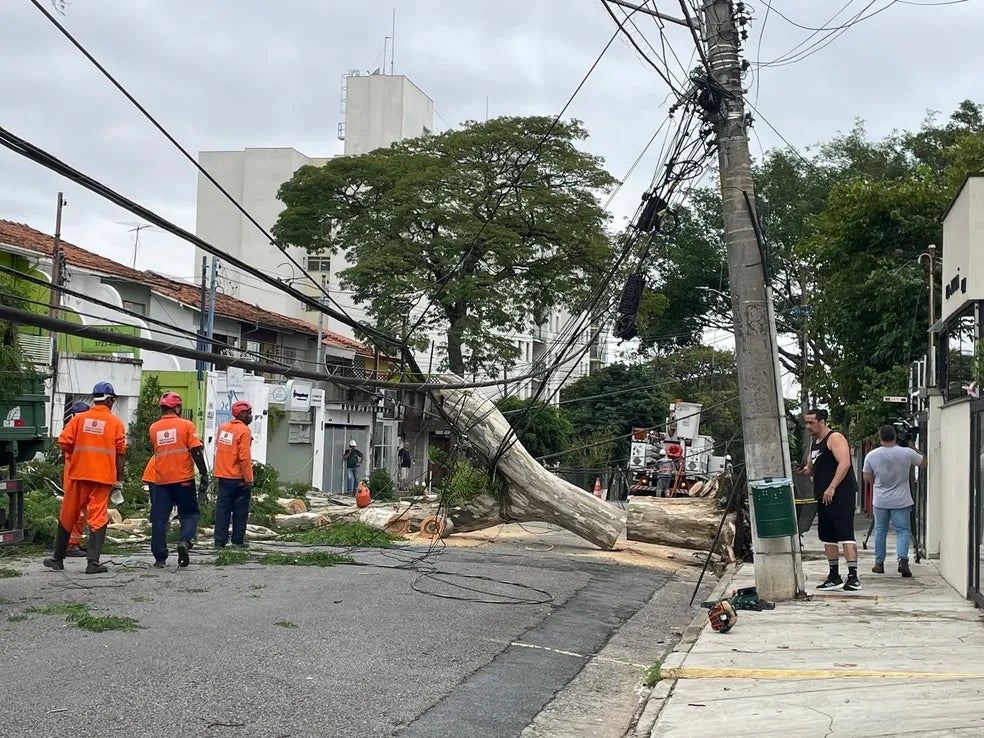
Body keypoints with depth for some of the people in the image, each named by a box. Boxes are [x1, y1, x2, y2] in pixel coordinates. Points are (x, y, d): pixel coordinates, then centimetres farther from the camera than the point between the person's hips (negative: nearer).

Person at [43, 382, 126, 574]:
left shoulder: (80, 418, 3)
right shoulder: (116, 422, 0)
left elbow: (63, 443, -4)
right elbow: (121, 453, -2)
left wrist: (74, 456, 16)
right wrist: (119, 480, 4)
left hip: (79, 474, 2)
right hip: (103, 477, -2)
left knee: (68, 516, 13)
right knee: (98, 518, 0)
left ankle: (57, 558, 22)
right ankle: (93, 562, -7)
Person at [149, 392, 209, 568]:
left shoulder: (154, 428, 6)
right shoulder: (187, 425, -4)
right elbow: (196, 452, -9)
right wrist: (204, 474, -6)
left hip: (161, 480, 3)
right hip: (184, 479, -3)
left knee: (159, 518, 7)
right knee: (189, 513, 9)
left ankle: (160, 558, 6)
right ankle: (185, 541, -17)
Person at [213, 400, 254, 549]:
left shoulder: (222, 428, 8)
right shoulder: (243, 431, -14)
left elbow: (218, 451, 14)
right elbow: (244, 457, -19)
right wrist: (249, 479, -15)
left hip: (223, 476, 6)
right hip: (238, 478, -6)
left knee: (222, 508, 7)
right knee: (240, 510, 5)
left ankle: (220, 541, 5)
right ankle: (238, 540, 10)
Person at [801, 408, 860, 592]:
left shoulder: (835, 438, -9)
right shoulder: (815, 443, 19)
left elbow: (844, 463, -21)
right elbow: (810, 469, 30)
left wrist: (832, 487, -26)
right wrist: (803, 470, 7)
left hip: (840, 494, -10)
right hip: (823, 497, 10)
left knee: (845, 534, -13)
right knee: (827, 536, 11)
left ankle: (853, 577, -15)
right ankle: (834, 577, 19)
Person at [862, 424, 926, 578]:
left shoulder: (872, 455, -7)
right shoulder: (907, 453, -10)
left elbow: (867, 477, 4)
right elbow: (923, 462, 9)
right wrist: (914, 449, 23)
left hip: (880, 501, 1)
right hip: (901, 501, -1)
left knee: (880, 531, 13)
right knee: (902, 530, 3)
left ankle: (879, 563, 18)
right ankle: (903, 559, -15)